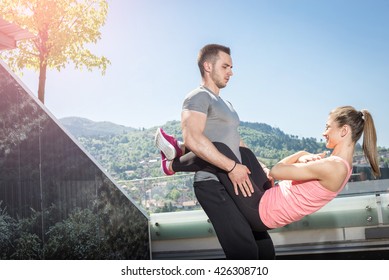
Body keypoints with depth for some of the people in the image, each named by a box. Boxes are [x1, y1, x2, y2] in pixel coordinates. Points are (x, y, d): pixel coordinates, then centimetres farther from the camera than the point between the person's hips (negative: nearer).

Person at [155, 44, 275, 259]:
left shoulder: (226, 104, 28)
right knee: (245, 253, -18)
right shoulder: (198, 98, -4)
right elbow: (192, 139, -20)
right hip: (214, 184, -10)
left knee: (264, 249, 9)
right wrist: (232, 167, -21)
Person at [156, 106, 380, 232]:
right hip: (268, 203, 10)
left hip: (260, 212, -10)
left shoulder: (333, 167, -23)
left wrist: (300, 155, -1)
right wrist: (304, 157, -3)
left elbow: (275, 171, -17)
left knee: (219, 149, -14)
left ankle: (173, 165, 11)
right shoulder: (340, 164, 7)